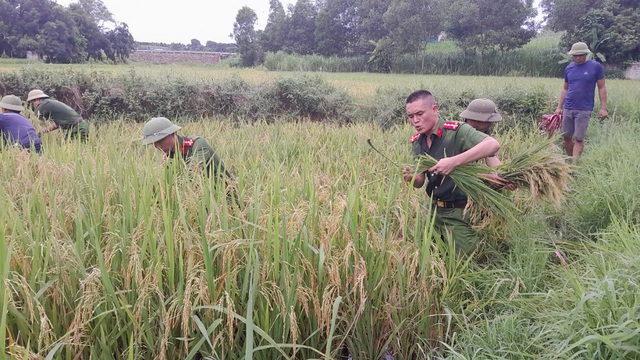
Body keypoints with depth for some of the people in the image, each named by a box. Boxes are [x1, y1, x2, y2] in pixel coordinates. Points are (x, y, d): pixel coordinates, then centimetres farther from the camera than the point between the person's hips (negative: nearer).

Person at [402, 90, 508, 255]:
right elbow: (420, 182, 9)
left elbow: (493, 144, -32)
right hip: (435, 210, 7)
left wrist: (454, 161, -39)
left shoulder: (456, 131, -17)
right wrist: (412, 178, -15)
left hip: (460, 212, -6)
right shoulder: (417, 142, 3)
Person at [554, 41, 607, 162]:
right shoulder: (568, 68, 7)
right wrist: (559, 107, 11)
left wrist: (603, 108, -6)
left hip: (584, 110, -4)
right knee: (567, 137, 7)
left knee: (578, 139, -5)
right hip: (568, 109, 4)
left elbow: (602, 88, -1)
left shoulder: (596, 66, -5)